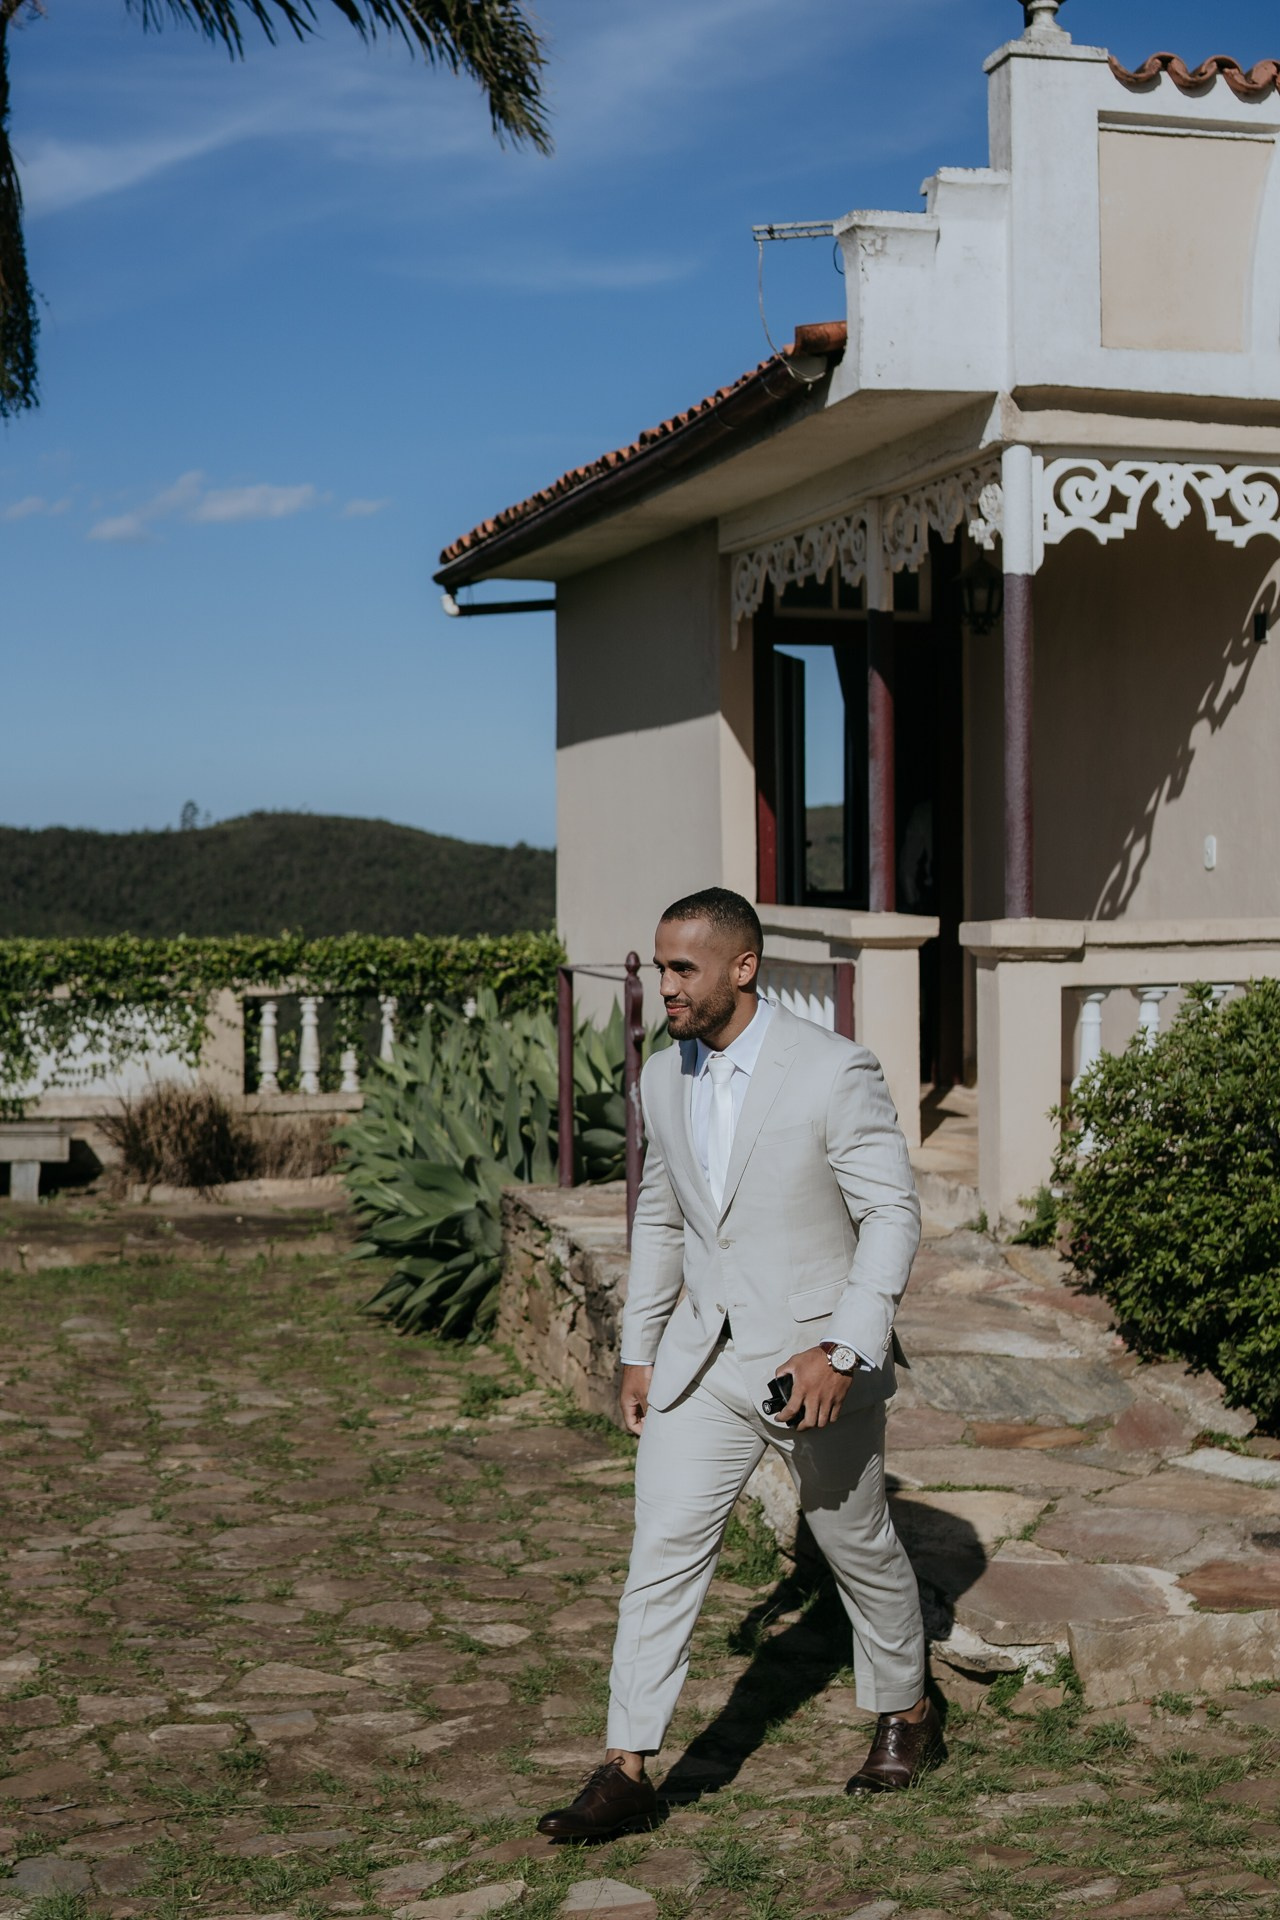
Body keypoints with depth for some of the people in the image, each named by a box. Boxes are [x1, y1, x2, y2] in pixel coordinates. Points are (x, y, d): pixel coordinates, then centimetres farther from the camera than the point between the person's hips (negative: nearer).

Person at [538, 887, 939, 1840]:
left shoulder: (834, 1070, -16)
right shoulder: (664, 1076, 3)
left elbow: (893, 1214, -16)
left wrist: (842, 1351, -24)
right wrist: (638, 1351, 14)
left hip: (815, 1358, -4)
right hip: (703, 1359, 5)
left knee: (860, 1546, 13)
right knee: (663, 1548, -3)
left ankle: (908, 1717, 36)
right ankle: (627, 1771, 1)